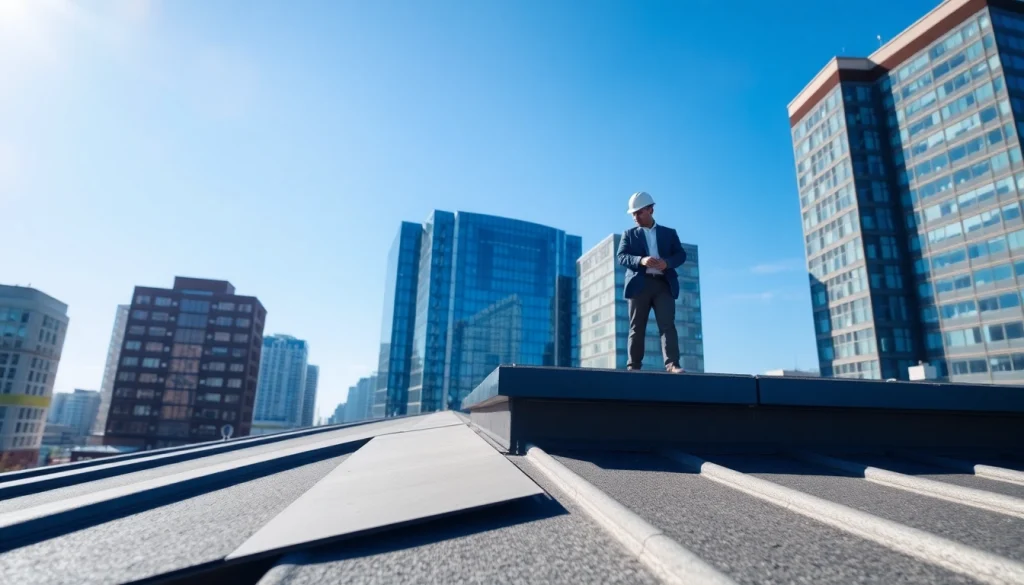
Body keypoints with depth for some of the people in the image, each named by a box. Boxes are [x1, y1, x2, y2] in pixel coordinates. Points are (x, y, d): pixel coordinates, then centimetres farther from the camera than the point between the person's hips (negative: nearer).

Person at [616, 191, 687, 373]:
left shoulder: (669, 233, 18)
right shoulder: (629, 234, 15)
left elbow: (681, 255, 8)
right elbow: (621, 257, 1)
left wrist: (667, 262, -14)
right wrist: (641, 261, -18)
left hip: (664, 284, 0)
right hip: (639, 284, 0)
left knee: (667, 325, -10)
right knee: (637, 327, 0)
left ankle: (672, 364, -14)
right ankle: (633, 365, 2)